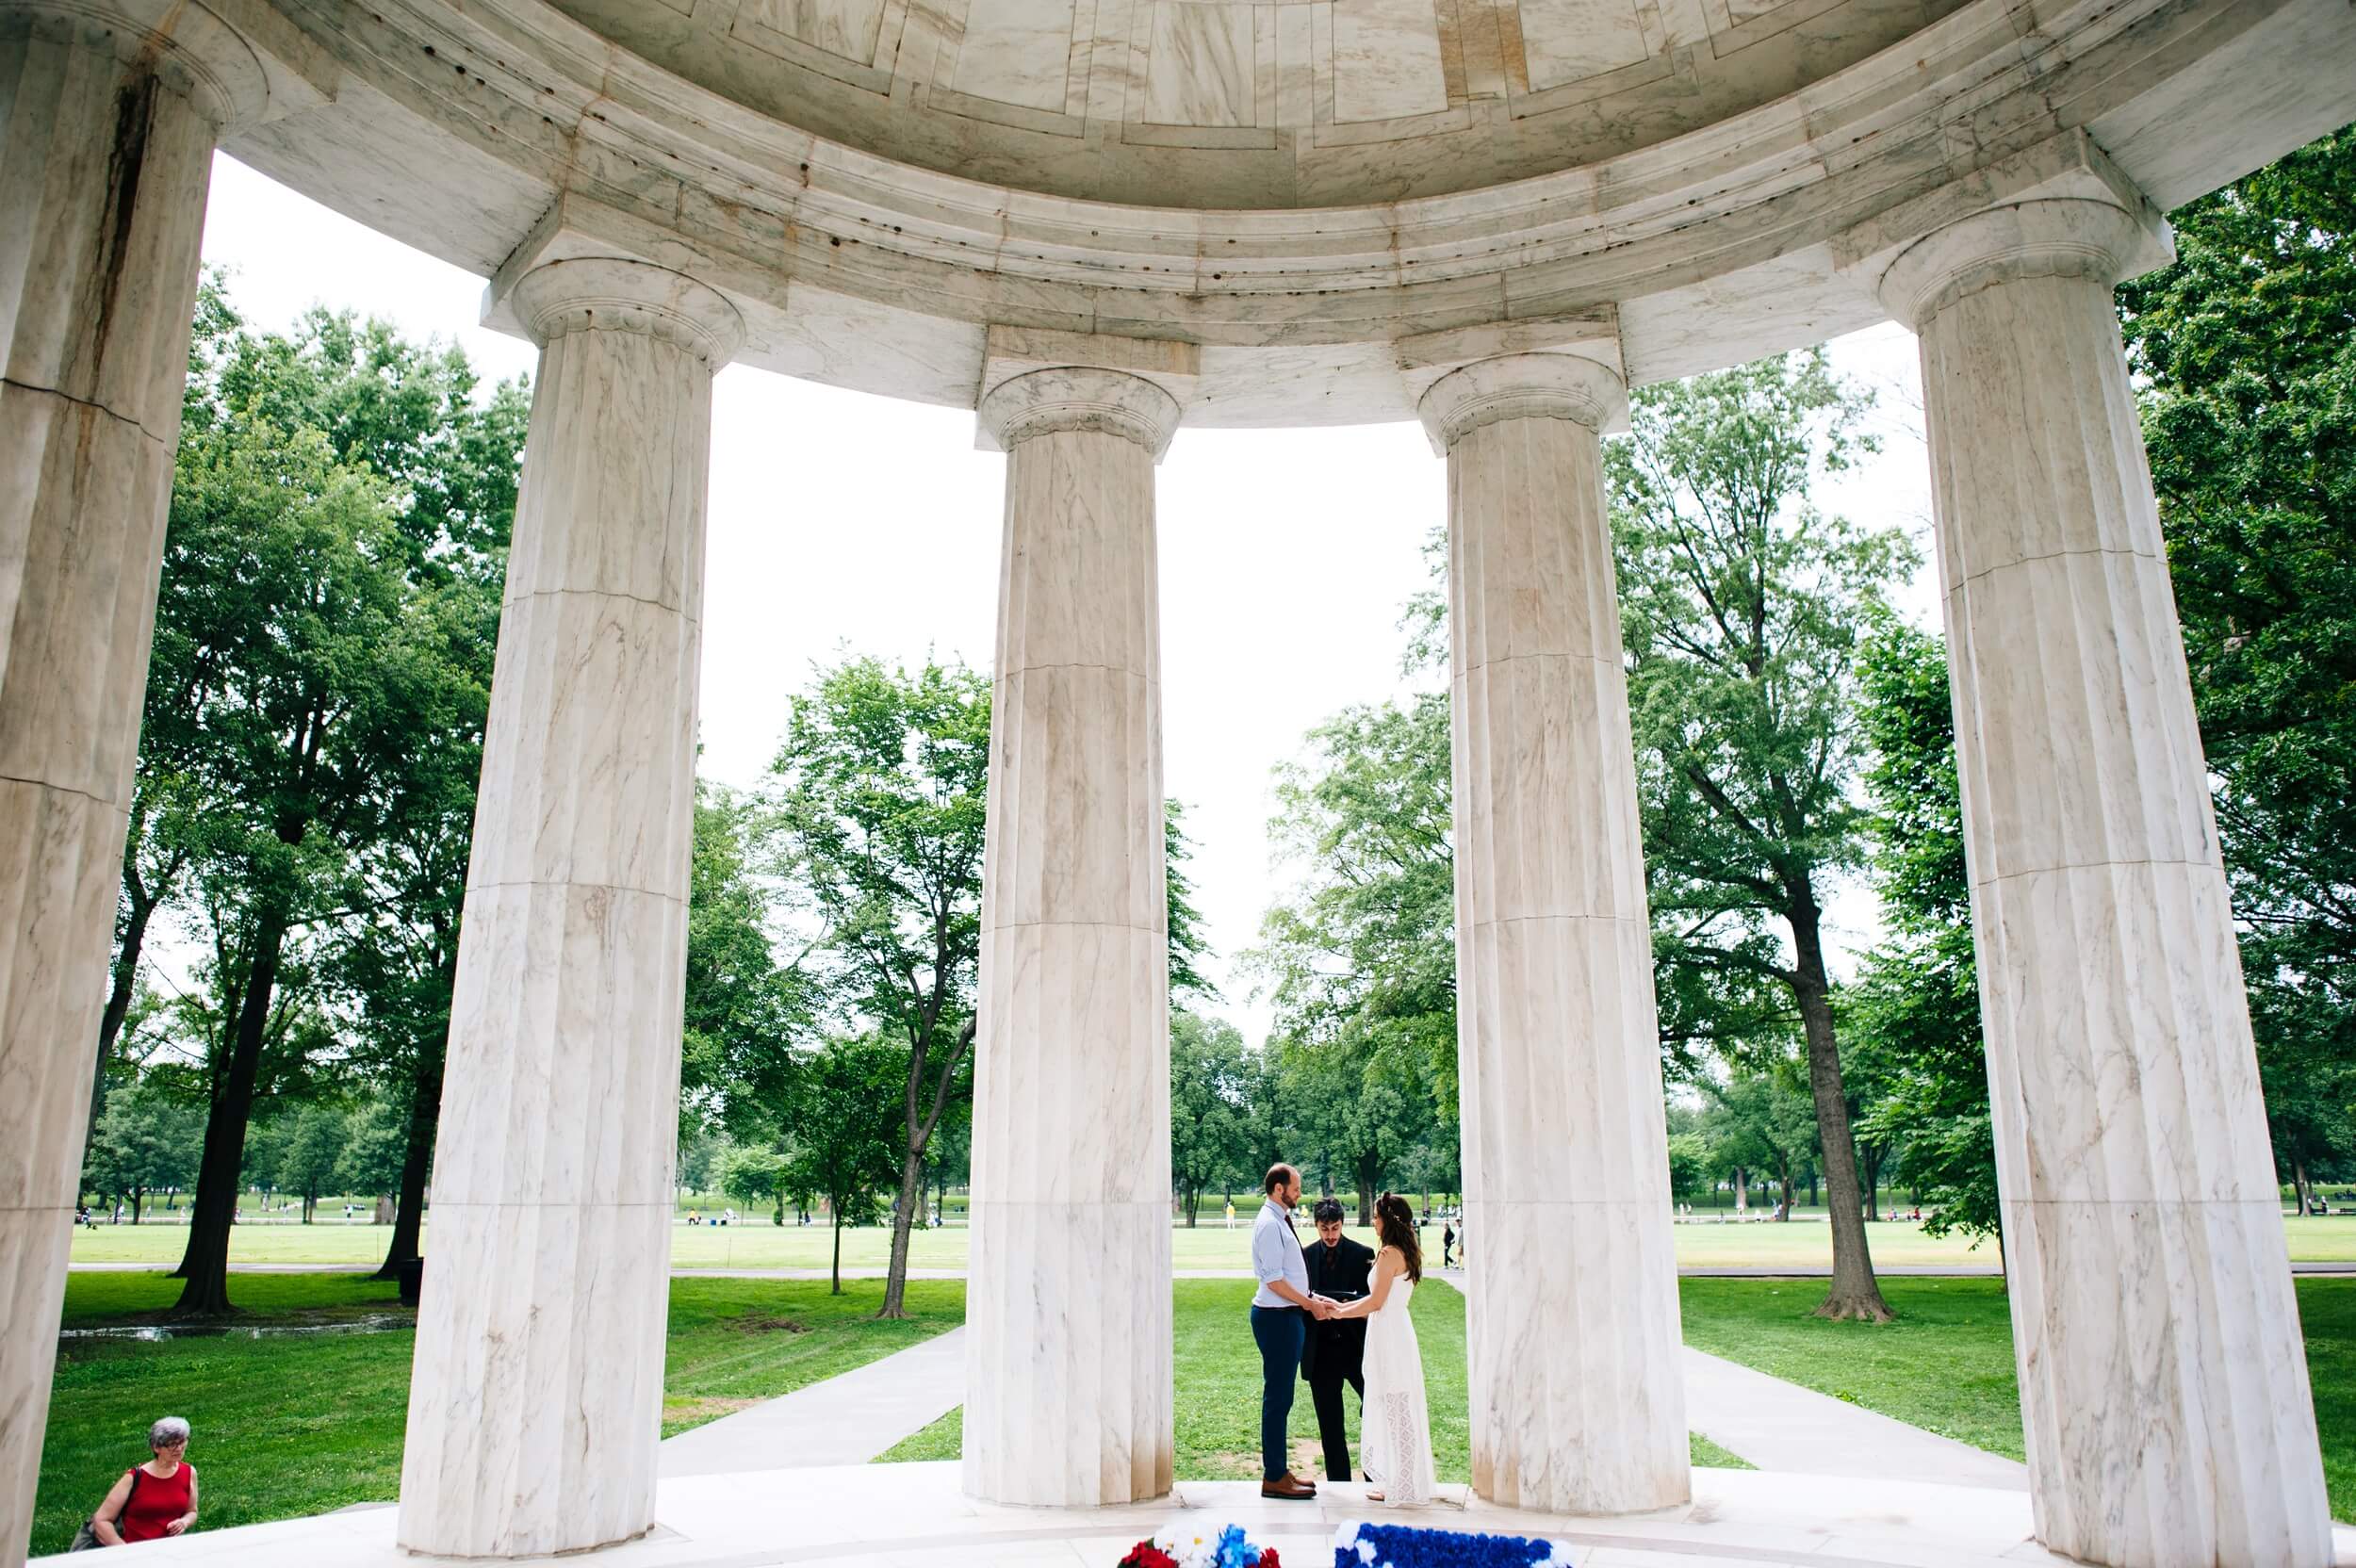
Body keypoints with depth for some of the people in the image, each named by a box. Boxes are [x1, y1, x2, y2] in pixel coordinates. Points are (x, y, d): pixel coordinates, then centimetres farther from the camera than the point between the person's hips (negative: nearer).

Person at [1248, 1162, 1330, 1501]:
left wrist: (1314, 1300, 14)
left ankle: (1278, 1470, 24)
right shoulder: (1269, 1224, -17)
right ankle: (1274, 1478, 3)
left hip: (1287, 1316, 10)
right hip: (1277, 1318, -10)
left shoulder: (1280, 1221, 14)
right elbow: (1274, 1280, -20)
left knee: (1281, 1397, 15)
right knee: (1277, 1397, -4)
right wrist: (1310, 1304, -13)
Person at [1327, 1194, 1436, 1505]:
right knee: (1399, 1410, 15)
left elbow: (1376, 1302, -16)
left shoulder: (1389, 1254, -16)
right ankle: (1408, 1481, 23)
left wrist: (1338, 1313, -4)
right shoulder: (1407, 1253, 12)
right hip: (1398, 1332, 9)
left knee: (1393, 1409, -2)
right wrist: (1342, 1305, 17)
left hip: (1389, 1336, -9)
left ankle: (1399, 1488, 6)